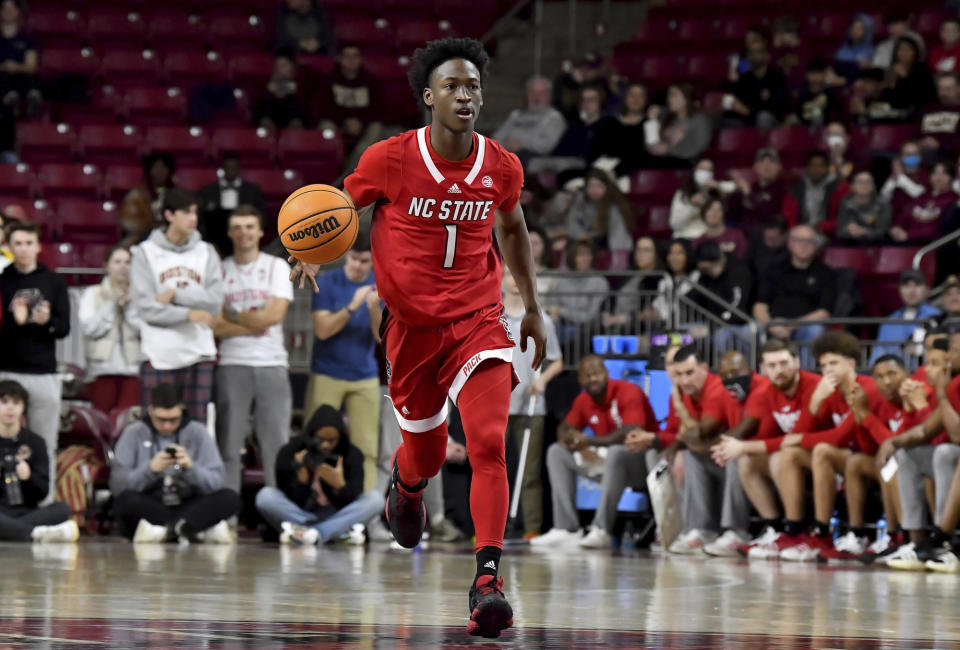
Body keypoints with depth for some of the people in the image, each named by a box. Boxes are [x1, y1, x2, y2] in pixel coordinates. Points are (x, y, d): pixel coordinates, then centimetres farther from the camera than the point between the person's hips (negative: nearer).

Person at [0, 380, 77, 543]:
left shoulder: (35, 442, 13)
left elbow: (43, 492, 7)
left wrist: (29, 476, -14)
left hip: (26, 510, 2)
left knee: (62, 508, -29)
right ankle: (37, 533, -43)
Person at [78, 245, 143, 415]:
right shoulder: (92, 294, 13)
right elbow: (89, 327, -1)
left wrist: (129, 306, -4)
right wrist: (112, 304, -2)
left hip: (132, 368, 0)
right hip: (102, 369, 0)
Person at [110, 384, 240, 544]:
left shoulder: (197, 433, 5)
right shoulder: (134, 433, 2)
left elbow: (216, 484, -3)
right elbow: (117, 485, -9)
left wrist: (191, 468, -21)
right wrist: (150, 469, -22)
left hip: (187, 507, 1)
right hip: (149, 510, -1)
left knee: (230, 498, -24)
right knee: (126, 501, -35)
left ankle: (163, 529, -35)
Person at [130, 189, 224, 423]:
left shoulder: (206, 252, 10)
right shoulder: (146, 252, 2)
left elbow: (215, 301, -2)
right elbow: (144, 306, -7)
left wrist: (175, 294, -9)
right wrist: (188, 314, -12)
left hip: (199, 353, 2)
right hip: (159, 356, -2)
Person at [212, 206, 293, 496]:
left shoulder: (276, 267, 8)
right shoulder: (220, 270, 8)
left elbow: (275, 314, -5)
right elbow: (216, 327, -1)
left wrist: (233, 316, -2)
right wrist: (256, 322, -6)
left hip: (272, 364, 0)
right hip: (232, 365, 0)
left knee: (276, 440, -3)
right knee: (228, 442, -3)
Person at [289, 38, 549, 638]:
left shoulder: (502, 168, -4)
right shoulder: (390, 159, -11)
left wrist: (533, 307, 19)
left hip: (478, 320, 0)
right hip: (411, 323, 0)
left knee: (489, 443, -20)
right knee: (427, 453, 14)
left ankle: (487, 579, -23)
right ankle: (407, 482, 54)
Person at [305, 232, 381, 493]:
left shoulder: (380, 286, 4)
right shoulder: (328, 283, -3)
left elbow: (382, 336, -1)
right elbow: (322, 329, -11)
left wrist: (374, 308, -20)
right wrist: (352, 307, -23)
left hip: (365, 377, 2)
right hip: (327, 374, -2)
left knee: (366, 448, -3)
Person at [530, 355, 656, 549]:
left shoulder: (628, 393, -17)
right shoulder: (583, 400, 3)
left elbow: (631, 434, -27)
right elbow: (564, 429, 9)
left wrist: (590, 441, -26)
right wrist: (574, 440, -16)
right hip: (604, 458, 8)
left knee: (616, 453, -40)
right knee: (556, 452, -3)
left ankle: (601, 531, -40)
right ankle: (566, 529, -15)